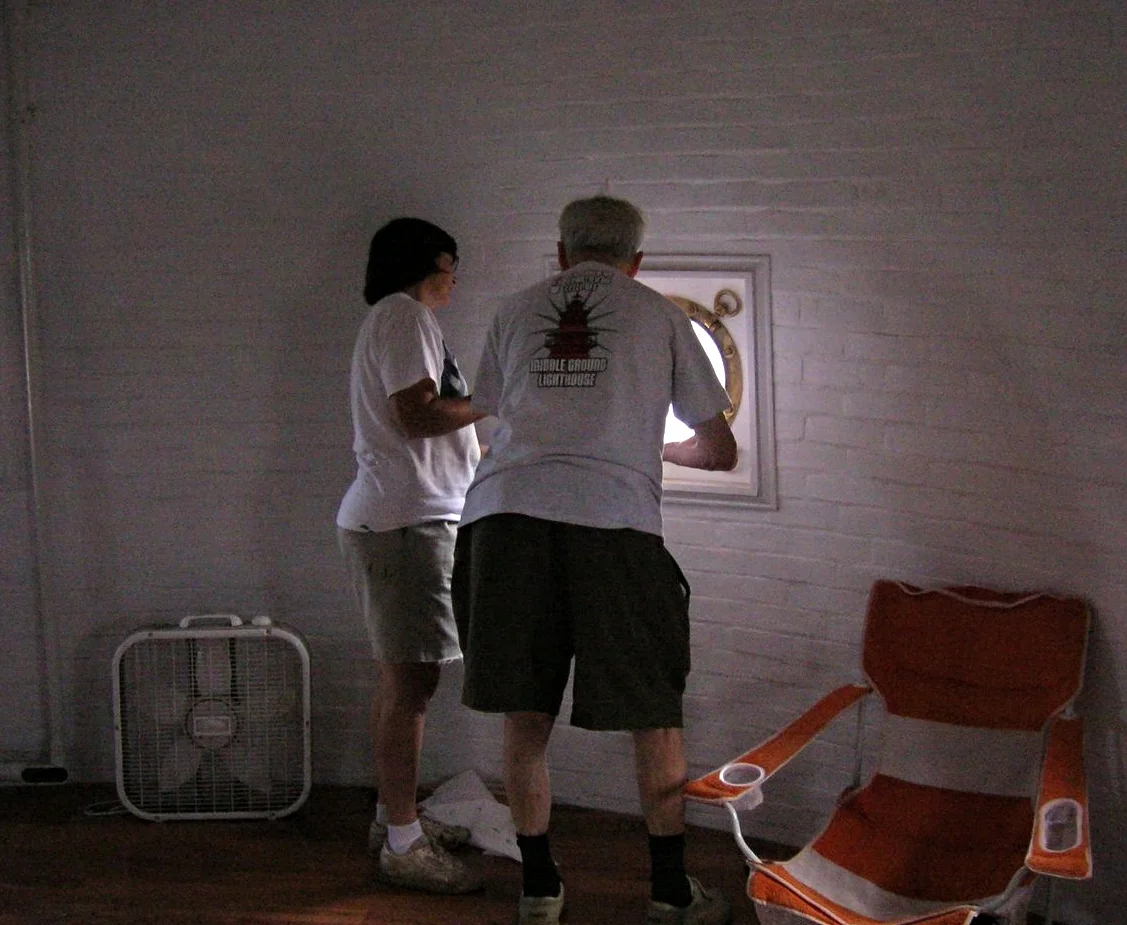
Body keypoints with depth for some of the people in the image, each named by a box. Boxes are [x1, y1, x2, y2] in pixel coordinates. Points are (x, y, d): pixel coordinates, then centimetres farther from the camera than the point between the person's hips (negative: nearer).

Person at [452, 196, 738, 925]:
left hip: (506, 509, 2)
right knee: (654, 714, 9)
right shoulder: (658, 315, 17)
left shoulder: (516, 311, 22)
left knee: (526, 713, 11)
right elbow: (720, 450, 20)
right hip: (613, 516, -2)